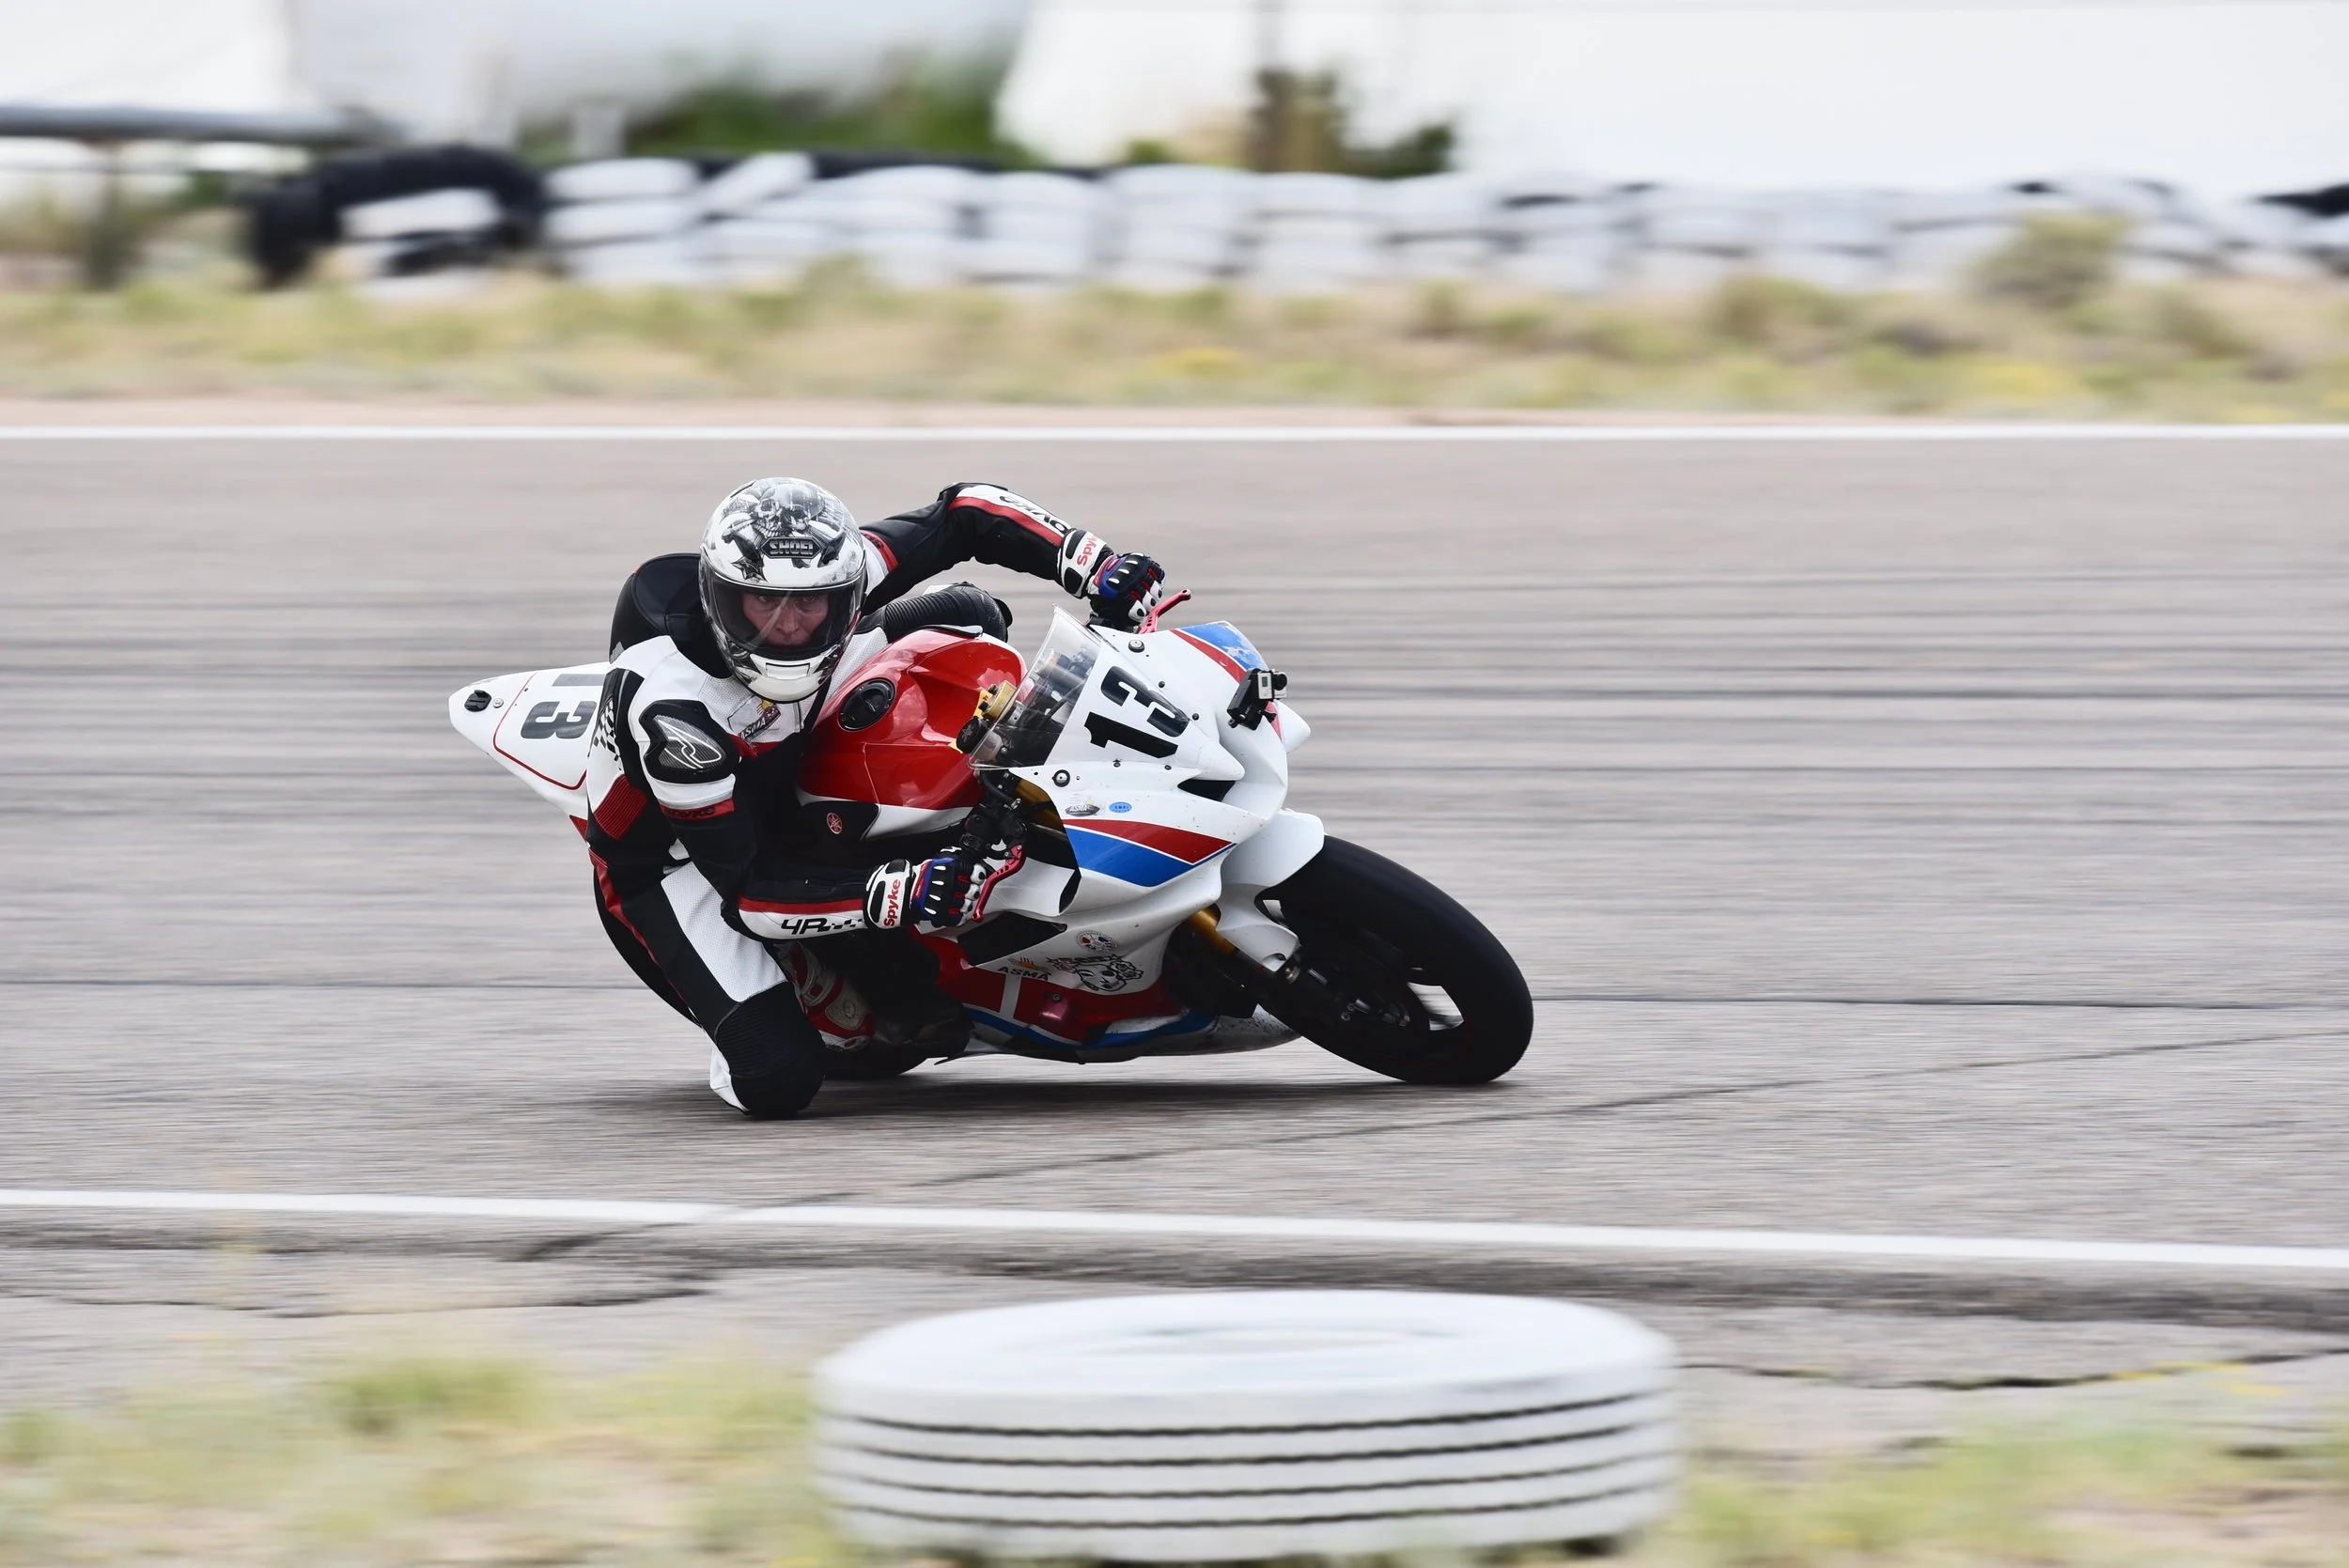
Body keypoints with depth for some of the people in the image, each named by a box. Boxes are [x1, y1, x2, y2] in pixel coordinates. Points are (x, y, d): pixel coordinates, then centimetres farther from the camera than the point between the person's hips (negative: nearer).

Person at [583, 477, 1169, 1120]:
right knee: (779, 1079, -29)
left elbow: (964, 514, -7)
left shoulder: (827, 575, -22)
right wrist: (901, 894, -46)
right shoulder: (669, 699, -38)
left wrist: (1100, 569, -21)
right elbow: (746, 889, -35)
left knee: (965, 615, -9)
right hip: (670, 852, -6)